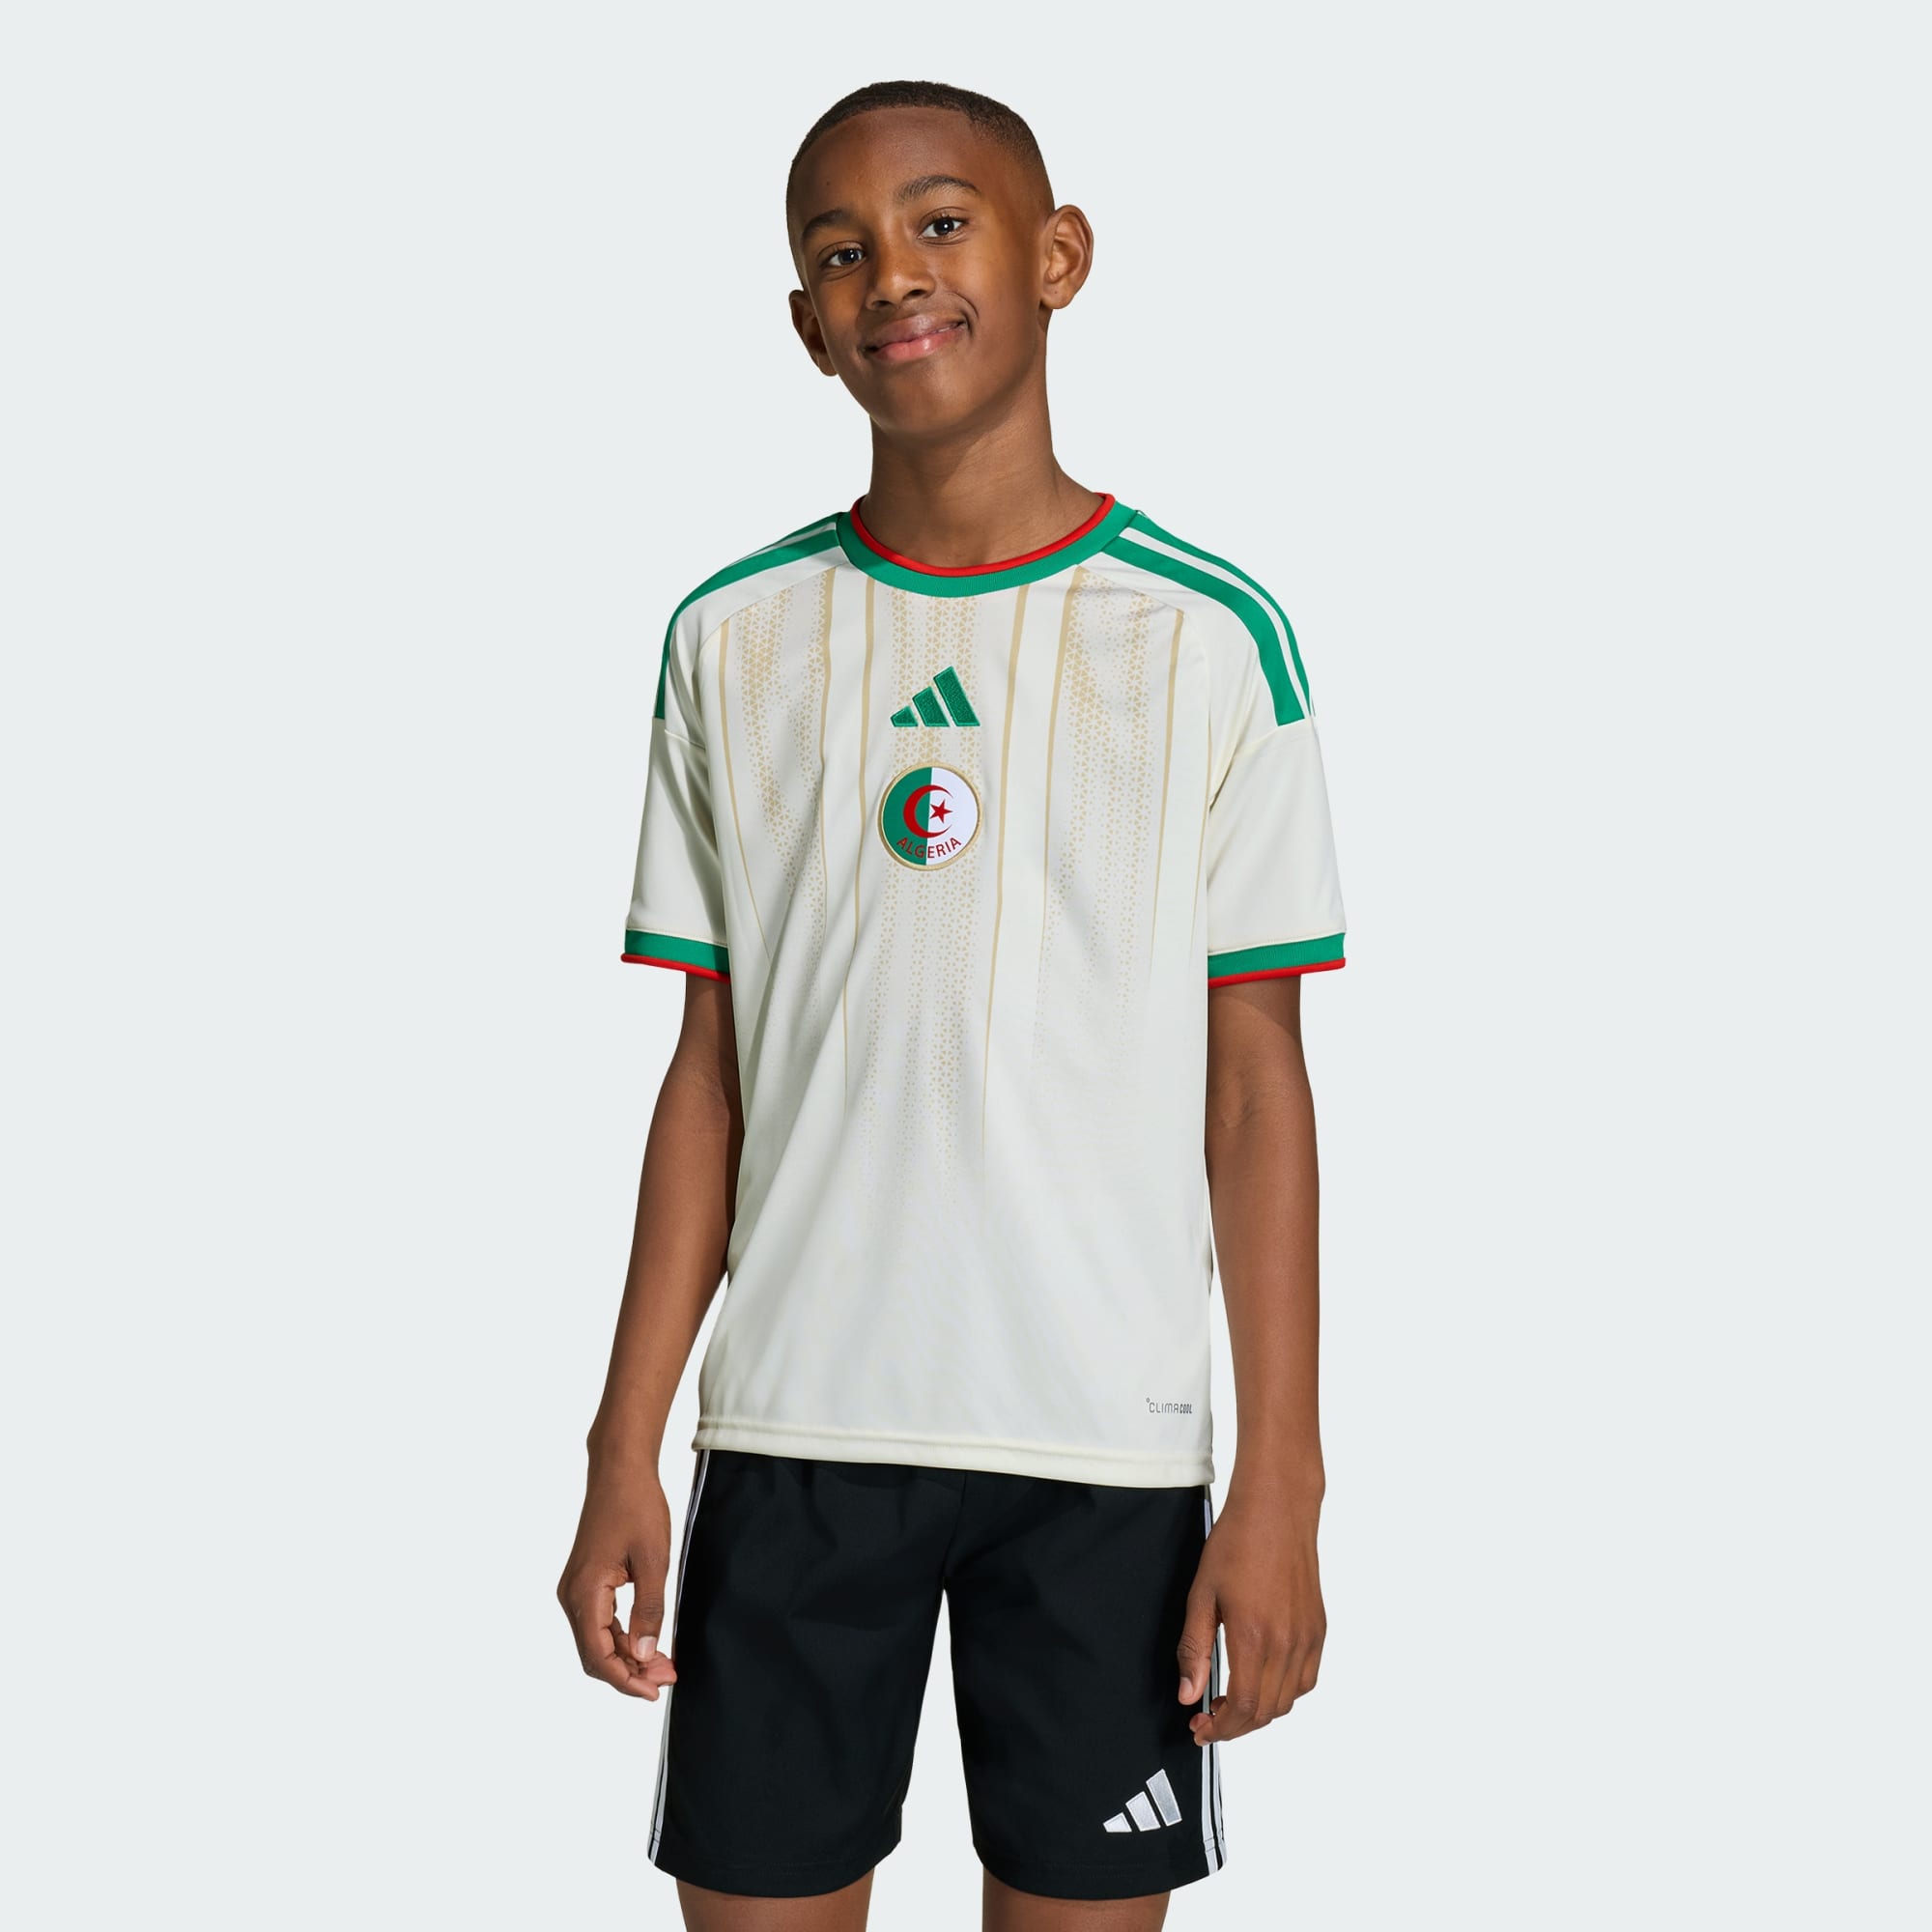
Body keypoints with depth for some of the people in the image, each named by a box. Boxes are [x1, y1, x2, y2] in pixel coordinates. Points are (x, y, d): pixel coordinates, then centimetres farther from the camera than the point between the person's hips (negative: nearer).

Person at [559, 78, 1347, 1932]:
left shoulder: (1209, 640, -2)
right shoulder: (733, 639, 5)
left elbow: (1256, 1083, -2)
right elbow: (710, 1069, 7)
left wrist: (1279, 1487, -5)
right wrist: (624, 1449, 3)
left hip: (1102, 1441, -2)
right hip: (793, 1426, 2)